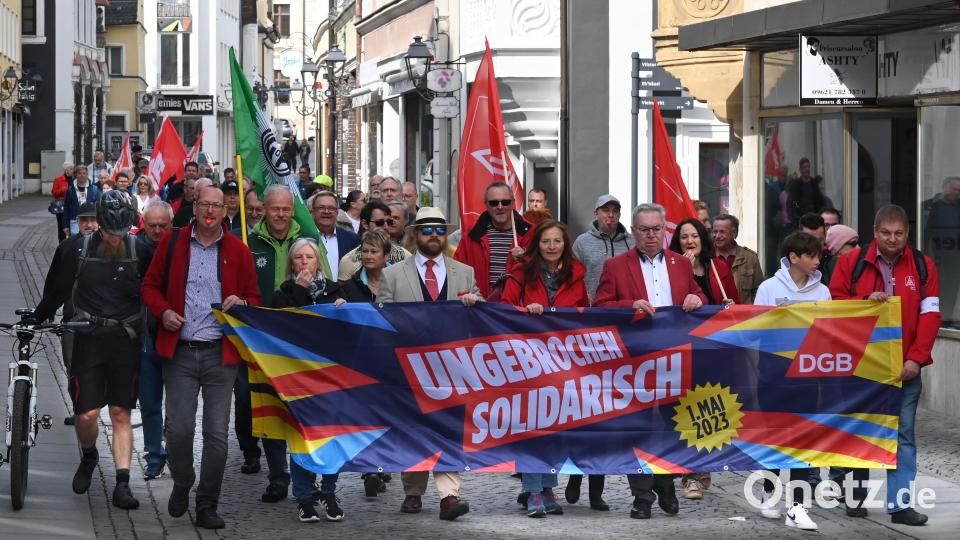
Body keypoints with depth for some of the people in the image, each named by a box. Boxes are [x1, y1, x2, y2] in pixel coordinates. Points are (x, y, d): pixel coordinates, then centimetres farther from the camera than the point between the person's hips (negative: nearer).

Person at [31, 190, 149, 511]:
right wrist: (37, 317, 16)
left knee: (121, 414, 1)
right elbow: (59, 288, 11)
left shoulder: (139, 252, -2)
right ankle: (88, 457, 26)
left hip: (125, 342, 0)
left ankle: (122, 484, 2)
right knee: (87, 413, -5)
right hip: (89, 339, 0)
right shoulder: (80, 248, -1)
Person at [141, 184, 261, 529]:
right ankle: (181, 485, 21)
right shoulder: (172, 242, 6)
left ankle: (207, 507, 10)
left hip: (220, 354, 0)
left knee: (217, 434, -1)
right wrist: (163, 311, -7)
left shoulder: (238, 251, 6)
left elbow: (255, 299, 12)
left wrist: (242, 303, -11)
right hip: (180, 352, 0)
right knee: (179, 428, -7)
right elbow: (151, 285, 12)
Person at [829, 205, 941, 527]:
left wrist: (916, 358, -11)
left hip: (904, 367, 0)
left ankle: (899, 504, 0)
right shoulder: (852, 262, 2)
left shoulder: (923, 266, 4)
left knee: (903, 435, 0)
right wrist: (865, 301, -17)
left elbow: (930, 315, -2)